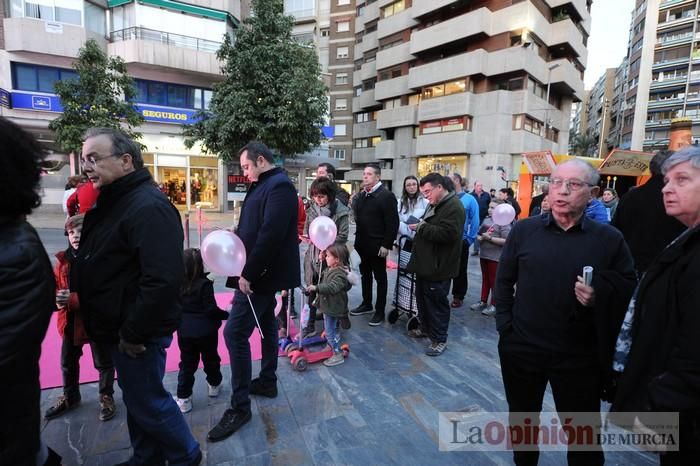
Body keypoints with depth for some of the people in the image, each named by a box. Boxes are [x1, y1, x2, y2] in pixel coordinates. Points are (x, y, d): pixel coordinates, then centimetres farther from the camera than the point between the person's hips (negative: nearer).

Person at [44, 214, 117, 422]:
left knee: (103, 363, 12)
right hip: (70, 321, 6)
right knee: (67, 362, 24)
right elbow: (55, 286, 8)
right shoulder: (63, 260, 1)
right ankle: (70, 396, 47)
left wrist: (73, 299, -32)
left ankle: (106, 397, 33)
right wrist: (57, 299, -15)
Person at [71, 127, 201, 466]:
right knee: (137, 398, 23)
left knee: (148, 401, 7)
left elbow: (163, 280, -31)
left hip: (137, 332, -10)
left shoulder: (148, 207, -24)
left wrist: (134, 333, -24)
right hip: (120, 327, 10)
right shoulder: (113, 202, 10)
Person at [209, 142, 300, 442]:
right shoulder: (265, 185, 15)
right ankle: (267, 381, 34)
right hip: (263, 272, 11)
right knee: (266, 325, 18)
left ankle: (240, 407, 3)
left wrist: (249, 274, -24)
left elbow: (271, 235, -26)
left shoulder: (279, 186, -17)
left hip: (262, 274, -11)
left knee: (235, 333, -8)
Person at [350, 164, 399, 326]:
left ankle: (380, 311, 18)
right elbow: (357, 216, 11)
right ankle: (366, 304, 34)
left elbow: (393, 223, -16)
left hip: (377, 245, -7)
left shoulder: (386, 195, -12)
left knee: (380, 278, 7)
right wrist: (358, 239, 2)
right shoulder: (360, 195, 10)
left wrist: (386, 245, -19)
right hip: (362, 244, 7)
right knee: (365, 274, 18)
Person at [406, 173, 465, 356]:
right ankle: (426, 328, 37)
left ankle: (439, 339, 14)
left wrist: (421, 228, -20)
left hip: (438, 266, -10)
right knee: (422, 297, 19)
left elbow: (447, 233, -29)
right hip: (425, 262, 10)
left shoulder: (453, 207, -17)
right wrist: (419, 227, 10)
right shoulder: (435, 205, 16)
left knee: (436, 302, 0)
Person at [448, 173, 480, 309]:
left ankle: (458, 297, 25)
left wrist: (470, 239, -8)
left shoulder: (470, 199, -7)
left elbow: (475, 221, -6)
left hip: (461, 240, -2)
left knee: (460, 270, 12)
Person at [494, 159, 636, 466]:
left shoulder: (609, 239, -4)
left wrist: (600, 297, -20)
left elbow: (628, 287, 0)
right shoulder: (523, 230, 0)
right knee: (521, 419, 23)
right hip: (521, 348, 2)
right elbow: (504, 280, 5)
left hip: (578, 356, -1)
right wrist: (504, 323, -1)